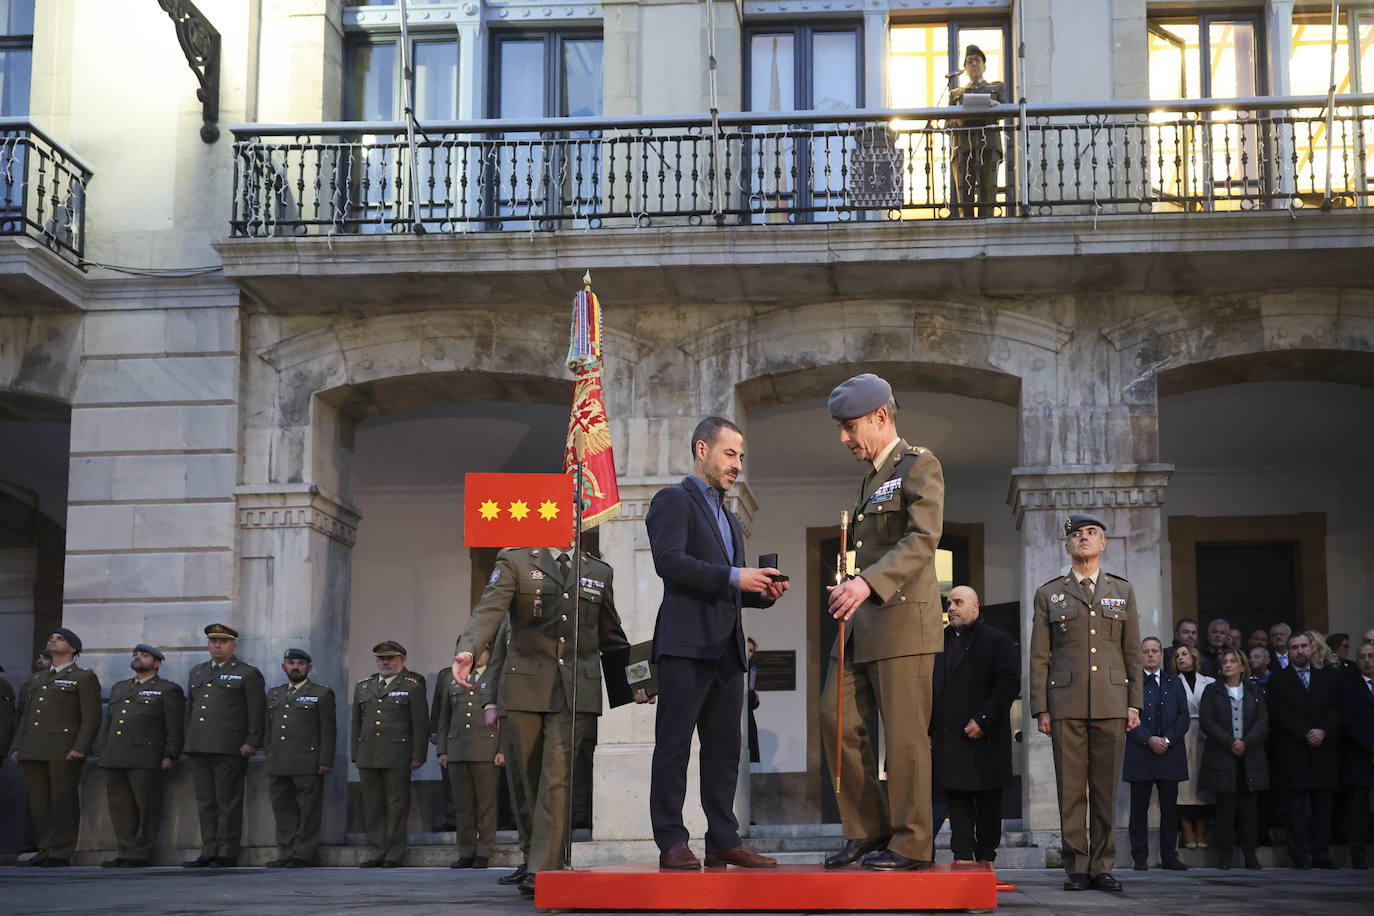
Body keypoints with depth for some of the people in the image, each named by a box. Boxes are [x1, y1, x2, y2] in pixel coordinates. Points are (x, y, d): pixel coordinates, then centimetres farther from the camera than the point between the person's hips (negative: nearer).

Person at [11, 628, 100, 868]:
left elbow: (91, 717, -5)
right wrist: (17, 747, 14)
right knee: (38, 803, 5)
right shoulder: (37, 679, 26)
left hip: (64, 750, -7)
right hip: (32, 751, 7)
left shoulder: (84, 677, 4)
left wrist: (80, 748, -16)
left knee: (63, 803, -7)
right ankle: (46, 850, 11)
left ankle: (61, 854, -6)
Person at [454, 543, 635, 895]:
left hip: (575, 691, 1)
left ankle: (541, 870, -12)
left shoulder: (599, 572, 15)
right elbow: (489, 610, -12)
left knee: (557, 778, -12)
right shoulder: (514, 561, 5)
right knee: (530, 780, 6)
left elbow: (611, 637, 23)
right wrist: (468, 650, -31)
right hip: (525, 689, 0)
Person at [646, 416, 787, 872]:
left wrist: (764, 592, 7)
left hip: (726, 647, 8)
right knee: (674, 747, -6)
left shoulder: (729, 518, 27)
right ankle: (672, 843, -5)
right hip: (686, 644, -8)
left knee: (724, 748, 7)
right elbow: (669, 560, -16)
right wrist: (734, 578, -19)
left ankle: (724, 841, 10)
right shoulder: (673, 501, 0)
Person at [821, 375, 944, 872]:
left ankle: (912, 843, 3)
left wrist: (868, 582, -31)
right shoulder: (872, 476, 22)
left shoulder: (919, 466, -5)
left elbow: (923, 540, -20)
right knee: (838, 719, 3)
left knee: (905, 734, -5)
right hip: (862, 623, 9)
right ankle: (867, 831, 12)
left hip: (903, 616, -9)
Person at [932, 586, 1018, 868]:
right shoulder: (942, 642, 18)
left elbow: (1009, 684, -8)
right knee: (956, 798, 0)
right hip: (949, 736, 4)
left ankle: (985, 858, 10)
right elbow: (933, 687, 21)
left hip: (986, 738, -4)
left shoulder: (997, 640, 1)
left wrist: (983, 720, -16)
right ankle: (963, 858, 0)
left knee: (988, 801, 2)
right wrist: (931, 726, 9)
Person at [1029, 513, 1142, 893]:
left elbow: (1133, 652, 11)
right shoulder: (1049, 594, 10)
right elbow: (1039, 657, 7)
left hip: (1111, 703, 1)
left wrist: (1134, 702, 3)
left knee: (1106, 790, 1)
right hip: (1066, 703, -1)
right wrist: (1040, 708, 0)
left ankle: (1102, 868, 6)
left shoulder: (1122, 591, 14)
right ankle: (1076, 868, 4)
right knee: (1071, 790, -1)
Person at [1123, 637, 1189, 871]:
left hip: (1170, 753, 2)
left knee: (1170, 806, 3)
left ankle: (1169, 856, 9)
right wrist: (1149, 740, -13)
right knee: (1139, 807, -1)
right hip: (1140, 754, -2)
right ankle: (1140, 856, 4)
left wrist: (1168, 739, -8)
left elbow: (1184, 716, 7)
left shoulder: (1175, 683, 14)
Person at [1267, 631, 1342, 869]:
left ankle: (1321, 854, 7)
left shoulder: (1329, 677, 15)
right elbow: (1280, 714, -4)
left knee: (1324, 805, 2)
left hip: (1324, 750, 2)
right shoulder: (1278, 681, 7)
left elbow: (1336, 709, 5)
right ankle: (1299, 856, -1)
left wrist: (1323, 731, -11)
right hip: (1293, 752, -2)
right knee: (1296, 807, -3)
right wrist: (1306, 733, -13)